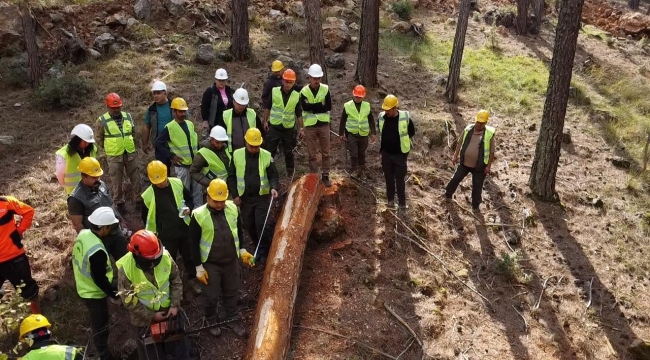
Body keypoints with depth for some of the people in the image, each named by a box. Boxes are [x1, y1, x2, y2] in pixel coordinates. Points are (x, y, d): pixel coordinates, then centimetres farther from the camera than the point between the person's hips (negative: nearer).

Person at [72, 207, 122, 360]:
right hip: (94, 293, -9)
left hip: (83, 287, 9)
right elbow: (100, 280, -28)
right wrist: (114, 295, -12)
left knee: (97, 323, 30)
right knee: (101, 326, 11)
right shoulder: (97, 251, -37)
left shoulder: (83, 234, -10)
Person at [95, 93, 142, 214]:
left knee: (135, 178, 10)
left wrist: (129, 144, 13)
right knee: (116, 181, 6)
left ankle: (139, 199, 22)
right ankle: (119, 203, 20)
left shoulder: (128, 116, 4)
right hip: (114, 156, -3)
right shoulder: (102, 121, -7)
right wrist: (109, 148, 2)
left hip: (130, 153, 3)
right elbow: (99, 138, 2)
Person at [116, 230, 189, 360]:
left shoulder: (165, 256, -19)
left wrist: (175, 305, -12)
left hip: (169, 311, 3)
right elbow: (128, 300, -19)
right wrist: (152, 316, -17)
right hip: (146, 318, -2)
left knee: (180, 349, 20)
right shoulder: (125, 268, -26)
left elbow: (176, 282, -5)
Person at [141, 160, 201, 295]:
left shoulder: (177, 183, -9)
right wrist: (153, 234, 1)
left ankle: (192, 279, 43)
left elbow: (188, 198, 8)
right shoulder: (147, 195, -16)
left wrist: (189, 208, -12)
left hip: (184, 229, 3)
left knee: (190, 256, 20)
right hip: (166, 235, -3)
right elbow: (146, 217, -3)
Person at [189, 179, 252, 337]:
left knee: (232, 293, 20)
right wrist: (199, 268, -10)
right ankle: (211, 321, 40)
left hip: (231, 261, 3)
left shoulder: (233, 208, -9)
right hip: (210, 264, -3)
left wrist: (242, 250, 7)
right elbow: (194, 243, -12)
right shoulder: (199, 215, -21)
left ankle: (233, 319, 42)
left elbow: (239, 231, 9)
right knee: (212, 296, 13)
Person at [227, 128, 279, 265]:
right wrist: (235, 195, -3)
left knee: (261, 225, -8)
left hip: (262, 197, -2)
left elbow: (273, 175, -1)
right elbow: (231, 176, 2)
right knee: (249, 225, 11)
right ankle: (259, 247, 33)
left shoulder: (267, 156, -8)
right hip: (244, 198, 2)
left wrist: (273, 187, -22)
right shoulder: (237, 155, -5)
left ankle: (264, 252, 10)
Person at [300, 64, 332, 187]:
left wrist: (312, 107, -13)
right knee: (312, 154, 8)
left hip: (324, 124, 1)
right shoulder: (304, 91, -6)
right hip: (310, 126, -1)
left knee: (325, 153, 8)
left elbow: (329, 107, -10)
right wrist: (320, 105, -16)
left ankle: (325, 176, 20)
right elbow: (305, 107, -19)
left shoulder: (325, 89, -2)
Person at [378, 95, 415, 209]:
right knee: (389, 178, 14)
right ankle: (391, 199, 30)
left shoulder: (405, 118, -17)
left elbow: (412, 132, 2)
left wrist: (402, 140, 4)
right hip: (386, 153, 3)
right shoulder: (381, 117, -8)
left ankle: (402, 202, 17)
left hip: (400, 154, -3)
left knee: (400, 179, 5)